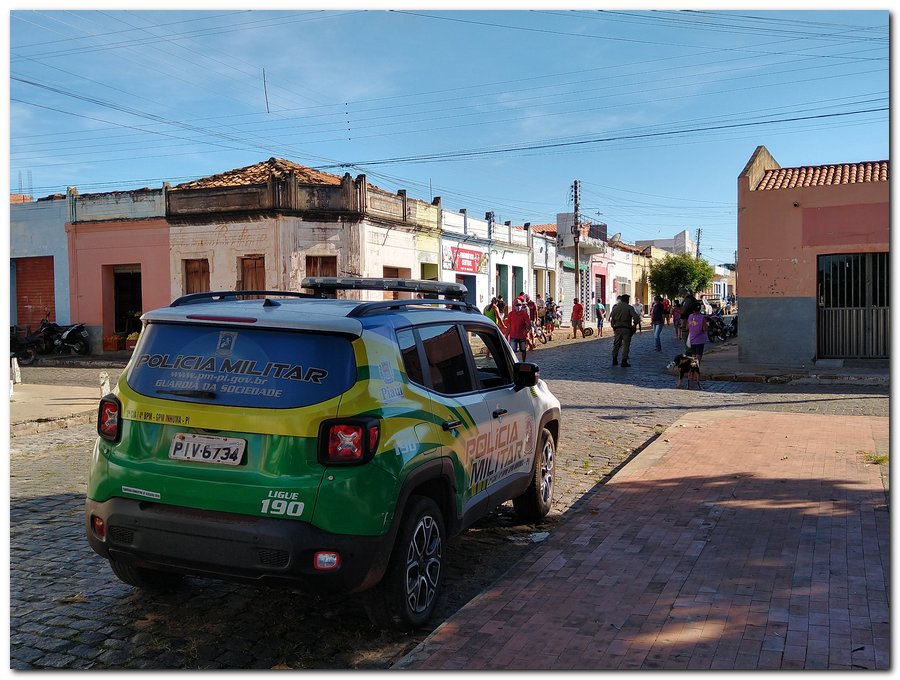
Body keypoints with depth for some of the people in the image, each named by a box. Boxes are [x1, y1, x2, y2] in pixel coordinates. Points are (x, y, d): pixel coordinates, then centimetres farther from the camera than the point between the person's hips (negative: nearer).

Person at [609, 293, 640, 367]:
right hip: (626, 329, -4)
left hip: (617, 328, 4)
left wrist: (613, 327, 16)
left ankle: (614, 360, 19)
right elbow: (636, 317, -16)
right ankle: (624, 361, -2)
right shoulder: (629, 308, -6)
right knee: (626, 345, 1)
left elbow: (611, 318, 7)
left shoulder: (615, 307, 6)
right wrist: (634, 325, -1)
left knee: (616, 344, 14)